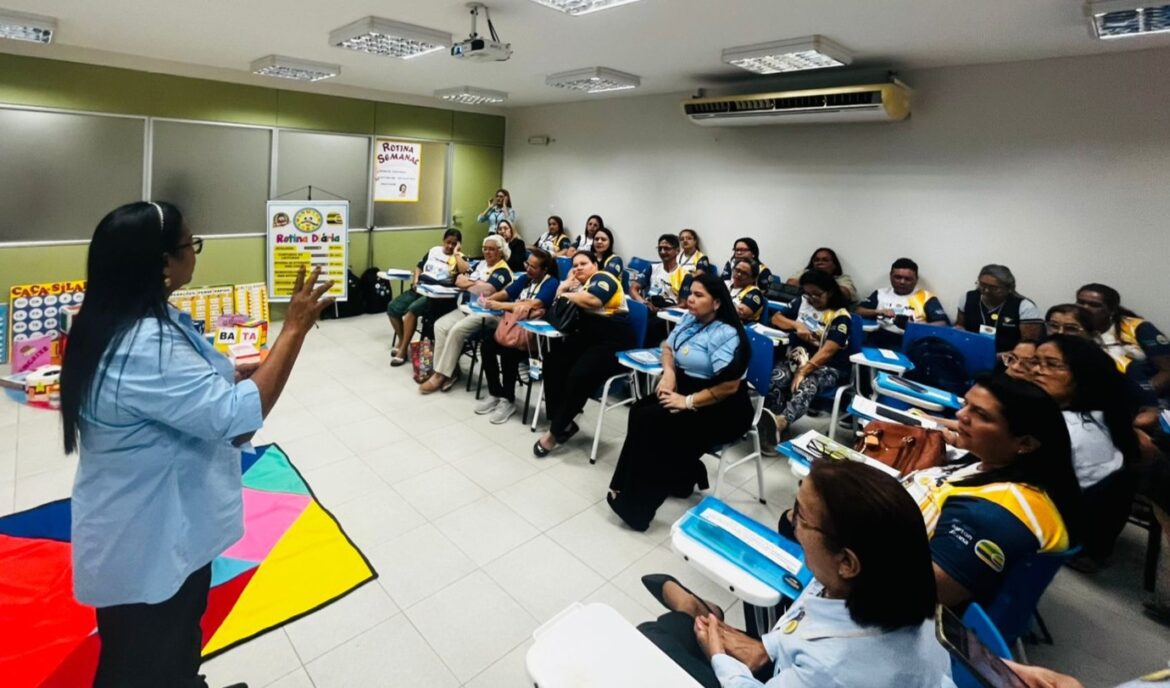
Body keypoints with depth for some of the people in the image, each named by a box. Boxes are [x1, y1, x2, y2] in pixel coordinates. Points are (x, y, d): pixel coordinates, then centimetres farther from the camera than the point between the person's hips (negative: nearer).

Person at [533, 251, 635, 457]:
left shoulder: (602, 278, -3)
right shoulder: (577, 285, 20)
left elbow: (592, 300, -24)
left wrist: (567, 295, -7)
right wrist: (565, 286, 1)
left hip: (613, 341, -8)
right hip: (588, 337, 9)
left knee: (579, 375, -26)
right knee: (553, 361, -11)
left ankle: (557, 431, -12)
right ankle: (563, 422, -8)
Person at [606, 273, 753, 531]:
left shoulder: (726, 334, -20)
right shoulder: (689, 319, 5)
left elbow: (729, 386, -26)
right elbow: (667, 346, 16)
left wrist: (688, 402, -23)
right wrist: (668, 371, -5)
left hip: (721, 410, -8)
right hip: (686, 389, 8)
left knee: (654, 422, -23)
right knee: (640, 412, -12)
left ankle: (637, 503, -9)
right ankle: (678, 478, 2)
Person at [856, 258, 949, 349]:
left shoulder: (927, 298, 10)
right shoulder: (881, 293, 19)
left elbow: (943, 324, 0)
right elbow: (858, 311, 11)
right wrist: (878, 312, -6)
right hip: (877, 343, 2)